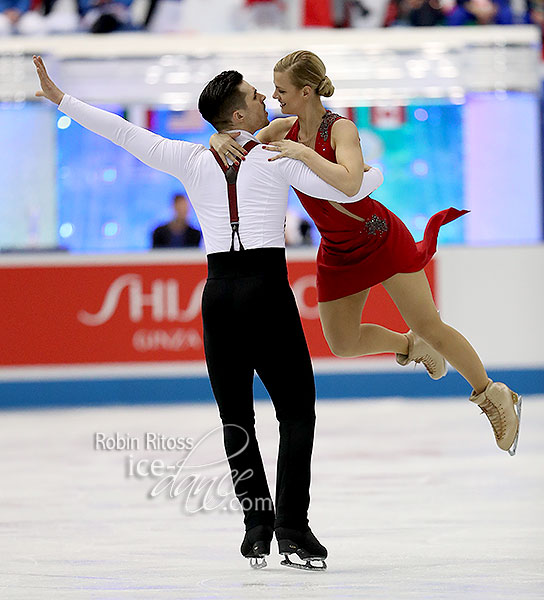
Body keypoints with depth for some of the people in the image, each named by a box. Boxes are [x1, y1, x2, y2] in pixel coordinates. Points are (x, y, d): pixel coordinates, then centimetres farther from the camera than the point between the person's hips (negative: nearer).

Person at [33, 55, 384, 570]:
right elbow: (347, 190, -5)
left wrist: (60, 99, 15)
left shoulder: (191, 160, 6)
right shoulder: (278, 157, -1)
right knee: (296, 411, 3)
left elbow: (125, 133, 7)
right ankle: (293, 527, -9)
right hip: (268, 288, -3)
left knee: (235, 417, 11)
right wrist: (378, 171, 18)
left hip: (218, 291, 3)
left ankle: (257, 524, 2)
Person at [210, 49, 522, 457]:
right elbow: (240, 146, -1)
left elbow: (349, 182, -40)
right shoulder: (284, 130, -4)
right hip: (337, 253, 6)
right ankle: (409, 345, 34)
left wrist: (303, 152, -37)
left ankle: (494, 397, 14)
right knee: (342, 344, 7)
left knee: (430, 328, -3)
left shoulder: (341, 129, -22)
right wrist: (219, 140, -23)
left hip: (380, 238, -6)